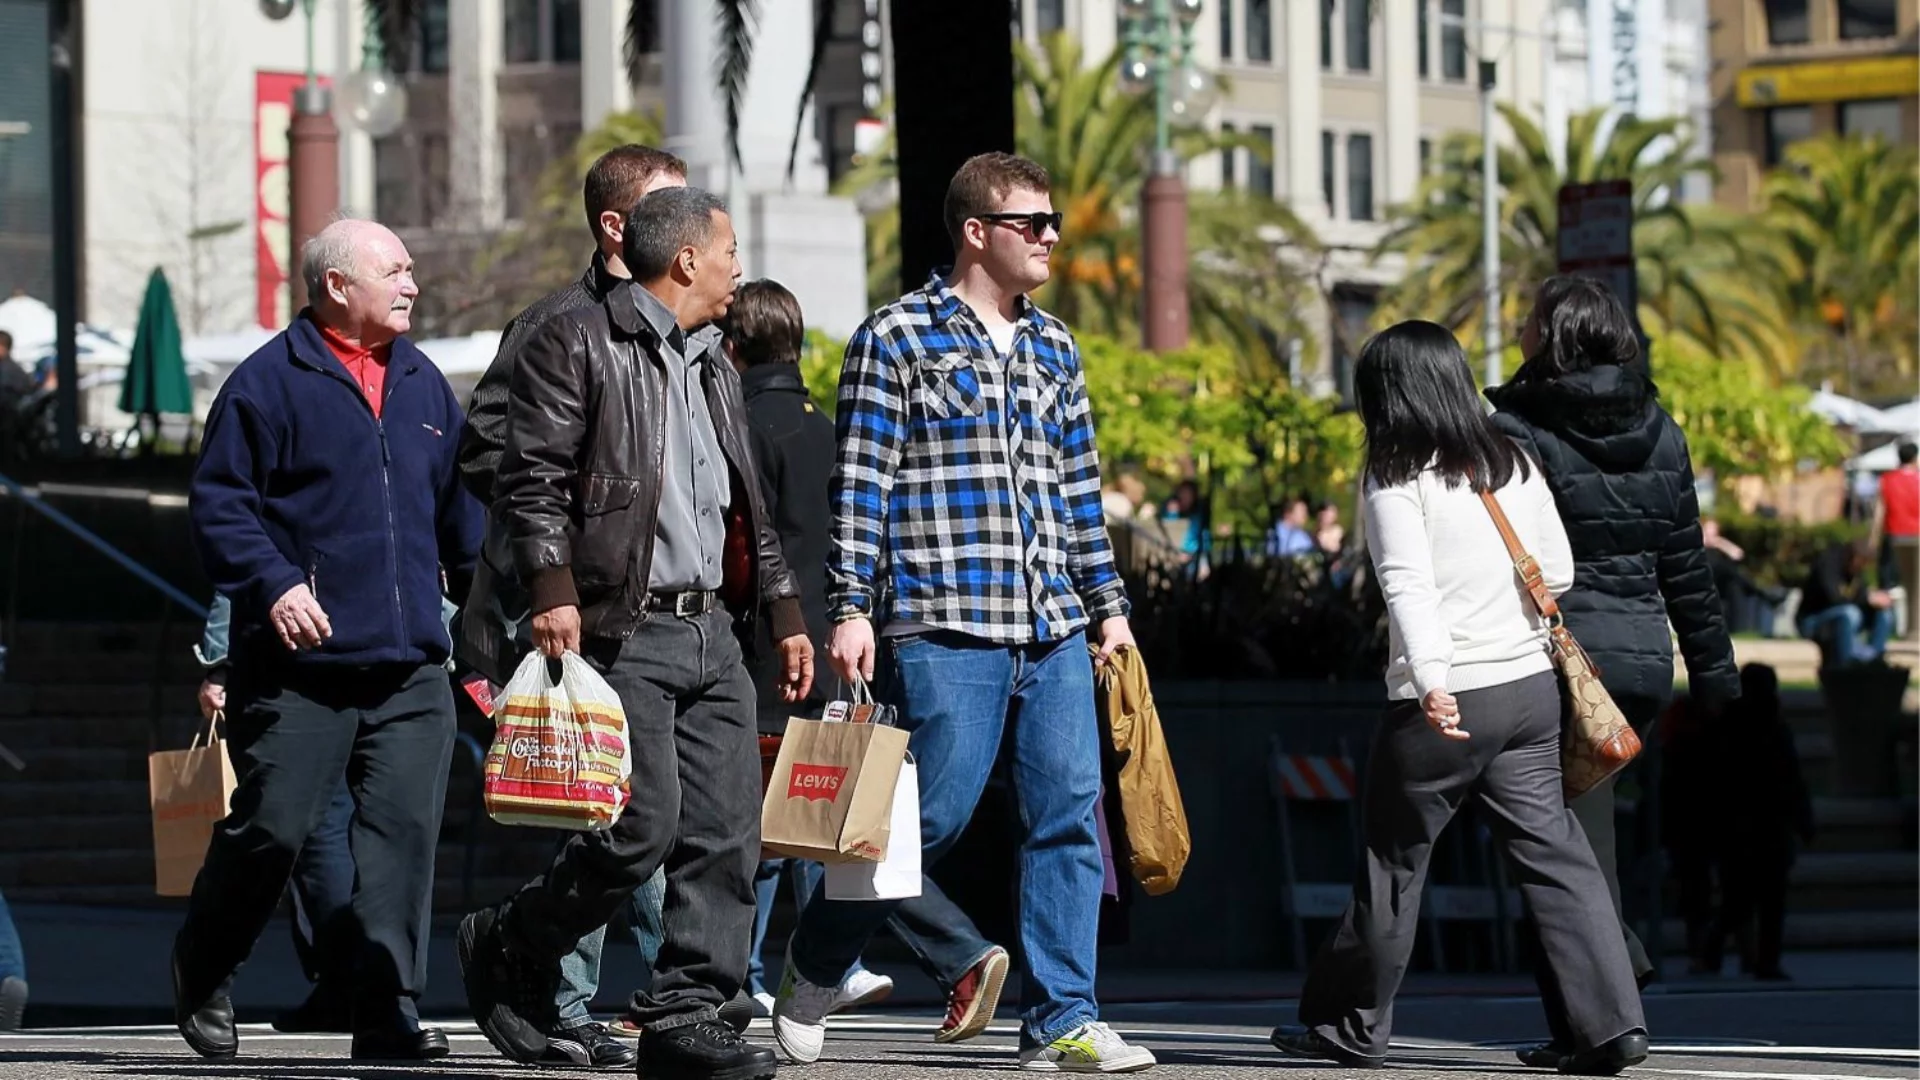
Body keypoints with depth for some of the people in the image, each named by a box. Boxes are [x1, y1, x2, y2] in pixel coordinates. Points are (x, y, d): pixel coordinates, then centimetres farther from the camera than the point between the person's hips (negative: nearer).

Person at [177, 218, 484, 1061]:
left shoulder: (423, 385, 16)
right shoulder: (270, 382, -2)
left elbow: (460, 510, 22)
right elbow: (218, 501, -6)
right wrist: (272, 582, -19)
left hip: (410, 668, 5)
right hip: (299, 666, -5)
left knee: (404, 832, -4)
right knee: (272, 826, -4)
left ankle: (389, 1013, -1)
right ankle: (201, 972, 20)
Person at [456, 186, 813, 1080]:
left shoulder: (713, 371, 24)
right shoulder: (579, 346, -2)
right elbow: (532, 479, -10)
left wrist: (784, 612, 22)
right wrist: (551, 589, -21)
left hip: (714, 634, 8)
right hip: (623, 629, -8)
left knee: (728, 832, -2)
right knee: (643, 828, -14)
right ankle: (507, 951, 7)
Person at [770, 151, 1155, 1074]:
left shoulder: (1053, 347, 17)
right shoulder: (897, 337, -2)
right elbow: (861, 482, -4)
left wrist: (1107, 603, 18)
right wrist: (850, 607, -10)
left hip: (1054, 630, 6)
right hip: (946, 625, -6)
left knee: (1070, 814, -2)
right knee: (933, 813, -6)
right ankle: (814, 964, 17)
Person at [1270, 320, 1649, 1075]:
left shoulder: (1395, 479, -8)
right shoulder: (1513, 465, 8)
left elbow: (1408, 584, -20)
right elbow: (1557, 575, 9)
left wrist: (1432, 682, -30)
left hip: (1443, 701, -5)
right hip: (1530, 687, 5)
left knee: (1393, 862, 9)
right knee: (1552, 853, 5)